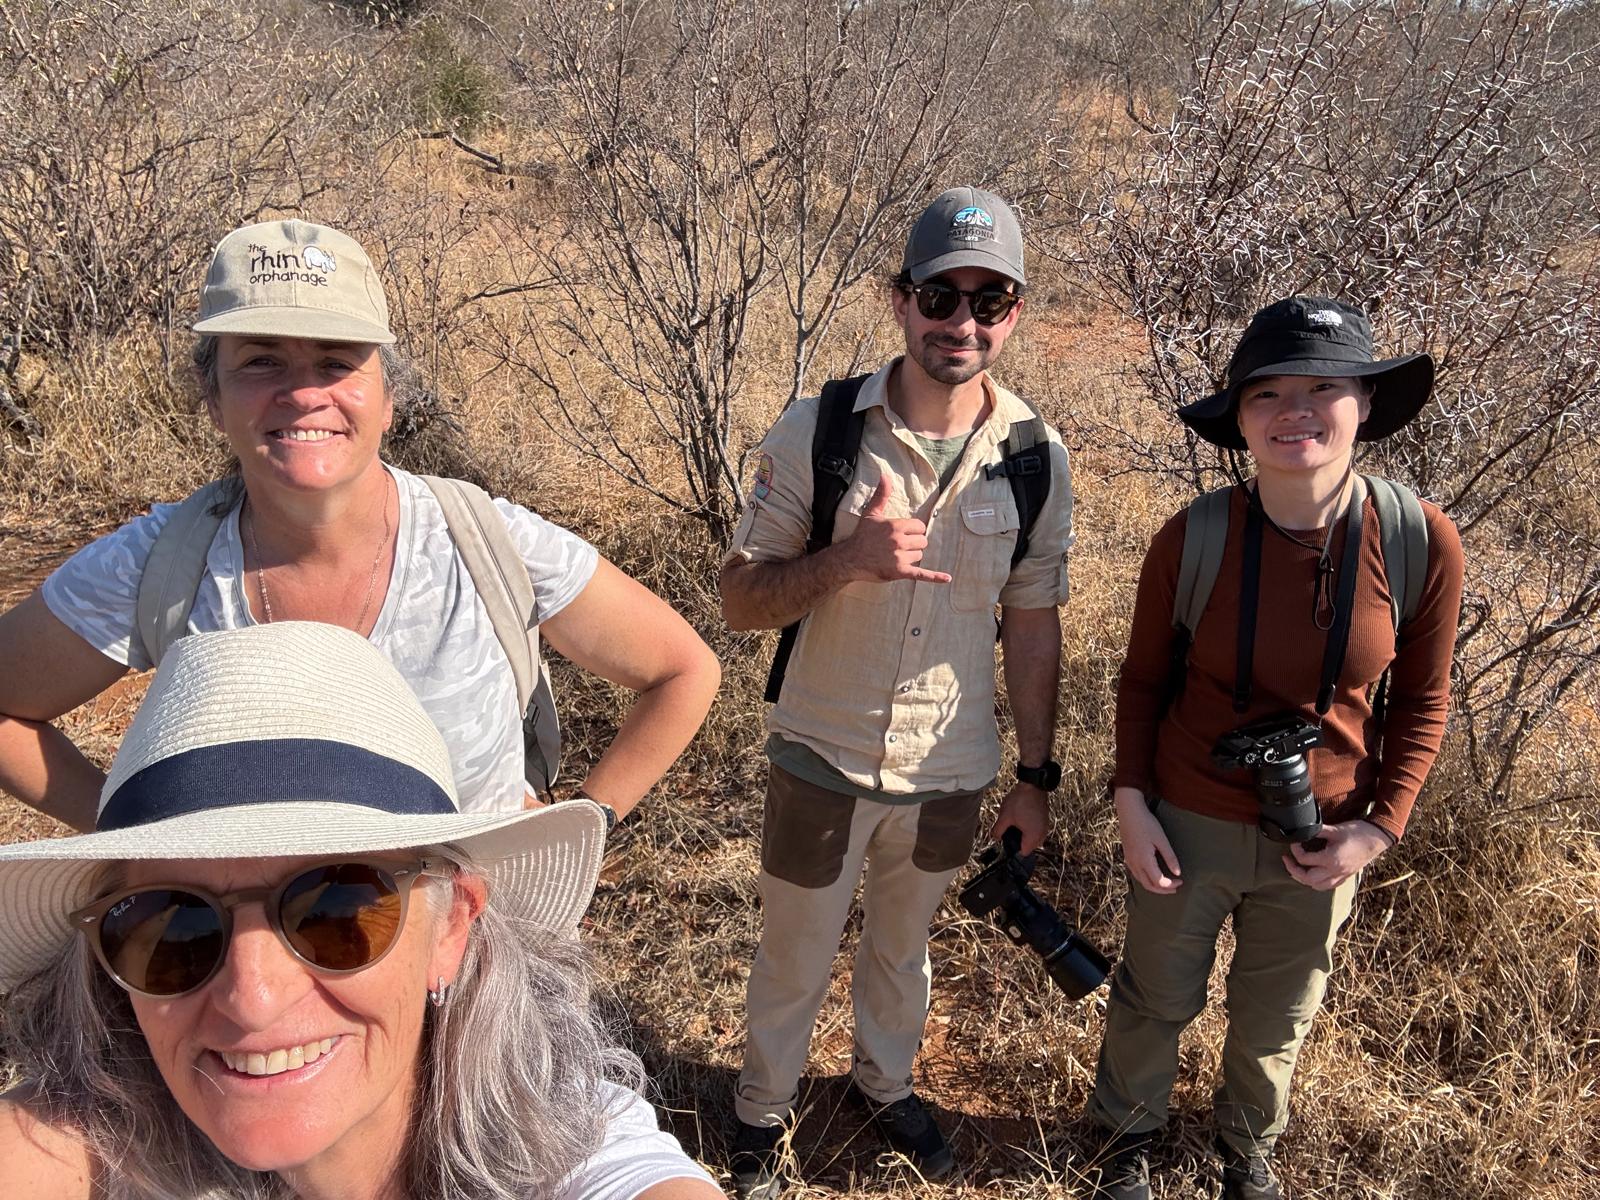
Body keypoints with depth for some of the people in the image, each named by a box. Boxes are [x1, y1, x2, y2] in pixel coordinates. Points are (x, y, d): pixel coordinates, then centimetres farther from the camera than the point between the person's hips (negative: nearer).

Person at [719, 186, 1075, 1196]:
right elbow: (742, 598, -12)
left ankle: (886, 1082, 54)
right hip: (824, 760, -2)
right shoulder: (816, 431, -15)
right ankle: (764, 1109, 45)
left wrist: (1038, 774, 6)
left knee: (904, 944, 26)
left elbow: (1033, 627, 1)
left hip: (952, 771, 2)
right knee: (795, 959, 17)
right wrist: (849, 558, -31)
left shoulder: (1040, 459, -8)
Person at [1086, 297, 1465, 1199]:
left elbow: (1422, 703, -3)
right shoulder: (1193, 540, -19)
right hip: (1188, 823, -1)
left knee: (1277, 1019, 23)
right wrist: (1132, 802, -8)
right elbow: (1144, 680, -4)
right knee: (1157, 997, 20)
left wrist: (1381, 826, -7)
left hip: (1319, 843, 1)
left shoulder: (1422, 544, -17)